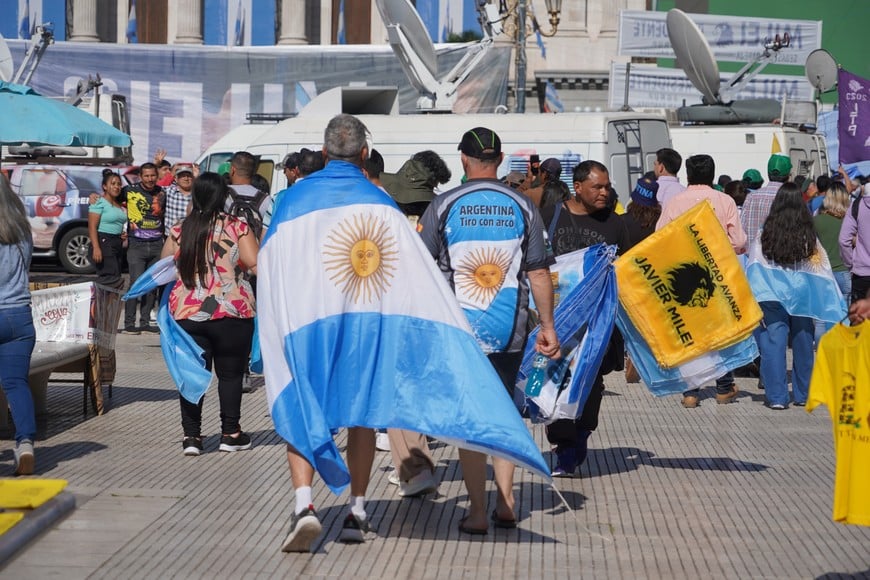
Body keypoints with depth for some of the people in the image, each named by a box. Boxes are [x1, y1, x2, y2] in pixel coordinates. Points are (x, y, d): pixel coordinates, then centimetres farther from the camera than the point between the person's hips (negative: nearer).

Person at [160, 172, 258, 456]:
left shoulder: (178, 231, 4)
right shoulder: (237, 227, -5)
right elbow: (256, 265, -9)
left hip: (187, 314, 2)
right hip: (232, 313, -2)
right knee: (230, 373, 9)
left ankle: (191, 436, 4)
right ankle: (230, 433, 13)